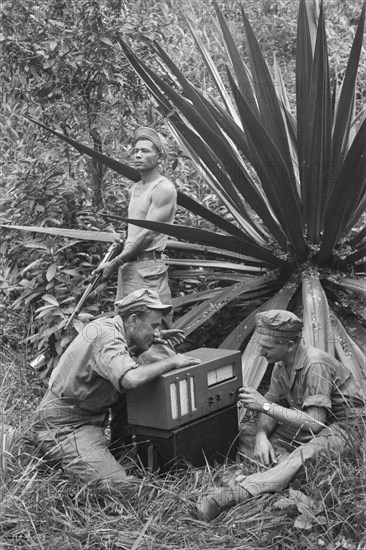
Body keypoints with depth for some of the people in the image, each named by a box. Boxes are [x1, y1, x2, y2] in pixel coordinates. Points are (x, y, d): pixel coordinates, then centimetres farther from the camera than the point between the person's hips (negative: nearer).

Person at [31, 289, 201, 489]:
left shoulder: (108, 325, 8)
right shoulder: (106, 336, -22)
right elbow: (131, 378, -38)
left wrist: (156, 337, 17)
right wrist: (171, 362, -23)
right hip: (64, 427, -10)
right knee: (121, 487, -19)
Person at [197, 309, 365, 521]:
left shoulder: (315, 365, -27)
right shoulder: (281, 365, -1)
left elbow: (314, 423, -31)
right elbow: (272, 406, 3)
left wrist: (265, 405, -29)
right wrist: (262, 436, -19)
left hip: (344, 428, -9)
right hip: (312, 423, 9)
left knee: (304, 456, -38)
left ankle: (235, 493, -48)